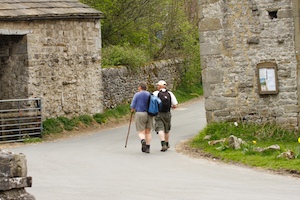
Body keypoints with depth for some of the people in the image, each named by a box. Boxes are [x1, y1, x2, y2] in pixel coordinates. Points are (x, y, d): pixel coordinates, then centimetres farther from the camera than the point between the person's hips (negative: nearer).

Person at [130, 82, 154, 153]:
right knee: (148, 132, 12)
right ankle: (147, 148, 7)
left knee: (141, 132, 0)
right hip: (149, 114, 3)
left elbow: (132, 106, -4)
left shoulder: (136, 95, -3)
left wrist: (133, 109, 18)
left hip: (139, 114, -3)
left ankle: (143, 140, -31)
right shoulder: (150, 95, 5)